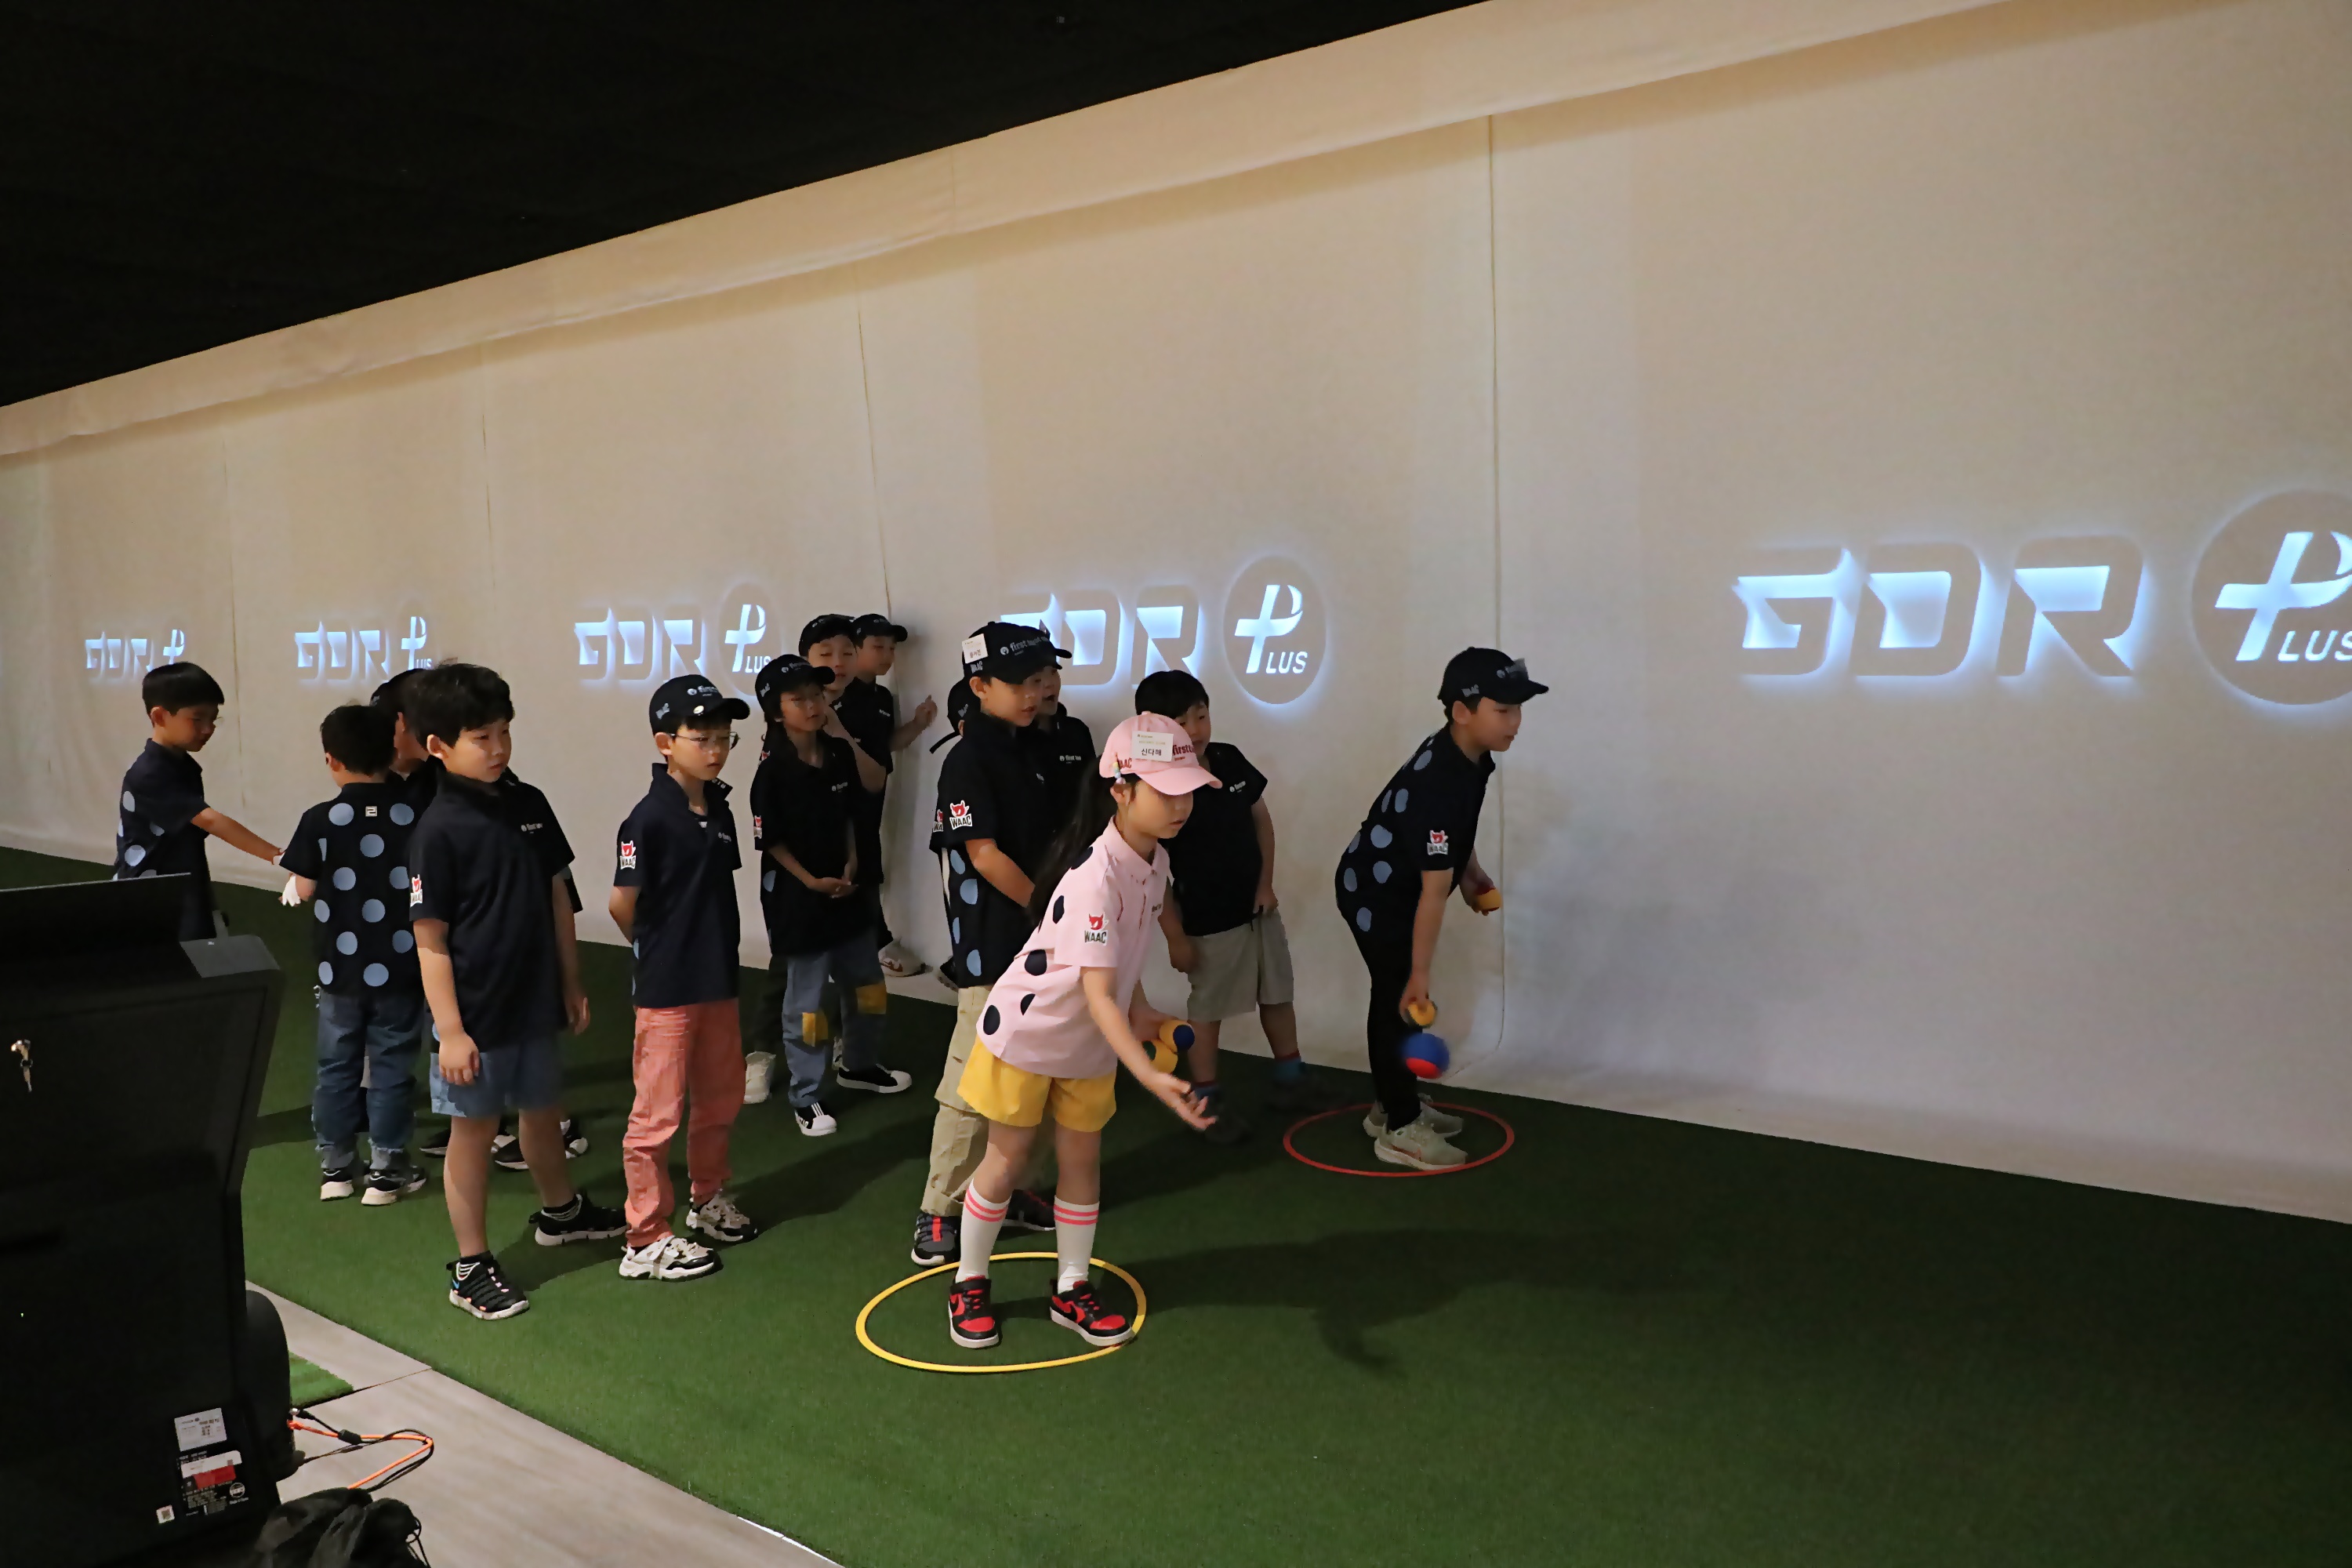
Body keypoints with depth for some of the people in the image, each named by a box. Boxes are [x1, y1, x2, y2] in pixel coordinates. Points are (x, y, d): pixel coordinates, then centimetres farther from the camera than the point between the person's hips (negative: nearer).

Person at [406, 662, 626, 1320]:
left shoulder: (529, 805, 1)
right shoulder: (439, 829, -16)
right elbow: (430, 941, -15)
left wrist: (571, 985, 11)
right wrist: (450, 1030, -16)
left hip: (535, 1000, 6)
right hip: (476, 1013, -6)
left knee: (543, 1110, 23)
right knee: (474, 1130, 7)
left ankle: (560, 1211, 47)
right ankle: (471, 1267, 20)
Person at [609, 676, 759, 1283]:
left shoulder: (719, 810, 5)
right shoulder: (649, 819, -18)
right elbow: (623, 905, -16)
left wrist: (712, 946, 4)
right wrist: (658, 951, -1)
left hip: (719, 981, 8)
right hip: (666, 989, -7)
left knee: (721, 1098, 20)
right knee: (658, 1114, 2)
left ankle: (707, 1199, 40)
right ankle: (646, 1242, 13)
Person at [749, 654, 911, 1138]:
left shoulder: (841, 753, 0)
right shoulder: (772, 772, -16)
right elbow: (770, 841, -12)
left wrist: (852, 863, -2)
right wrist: (811, 881, -16)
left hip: (847, 891, 6)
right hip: (798, 898, -6)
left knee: (866, 984, 19)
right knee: (805, 999, 4)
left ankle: (859, 1065, 41)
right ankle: (806, 1098, 17)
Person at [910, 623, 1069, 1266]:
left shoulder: (1028, 751, 11)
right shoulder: (969, 761, -13)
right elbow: (984, 855, -18)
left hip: (1038, 943, 8)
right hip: (991, 948, -8)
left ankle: (1009, 1190, 30)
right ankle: (939, 1211, 7)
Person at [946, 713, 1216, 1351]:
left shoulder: (1155, 859, -7)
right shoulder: (1096, 874, -34)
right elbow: (1097, 994, -39)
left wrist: (1139, 1009, 0)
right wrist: (1150, 1075, -49)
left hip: (1090, 1044, 7)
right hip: (1025, 1030, -7)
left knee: (1082, 1158, 13)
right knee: (1007, 1157, 7)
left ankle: (1072, 1289, 29)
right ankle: (969, 1285, 27)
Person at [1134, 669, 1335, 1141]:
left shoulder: (1230, 760, -5)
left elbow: (1261, 820, 7)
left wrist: (1266, 884, -1)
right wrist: (1176, 936, -15)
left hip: (1258, 908, 6)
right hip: (1208, 921, -6)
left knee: (1277, 994, 19)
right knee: (1207, 1009, 8)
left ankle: (1289, 1078, 37)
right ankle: (1206, 1098, 24)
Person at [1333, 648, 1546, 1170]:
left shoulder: (1468, 755, -8)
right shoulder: (1439, 784, -36)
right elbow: (1434, 890, -34)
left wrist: (1471, 872, 8)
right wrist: (1420, 974, -31)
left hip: (1398, 889, 10)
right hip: (1374, 895, -9)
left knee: (1396, 997, 18)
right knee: (1399, 999, -3)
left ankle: (1393, 1105, 32)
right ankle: (1399, 1130, 7)